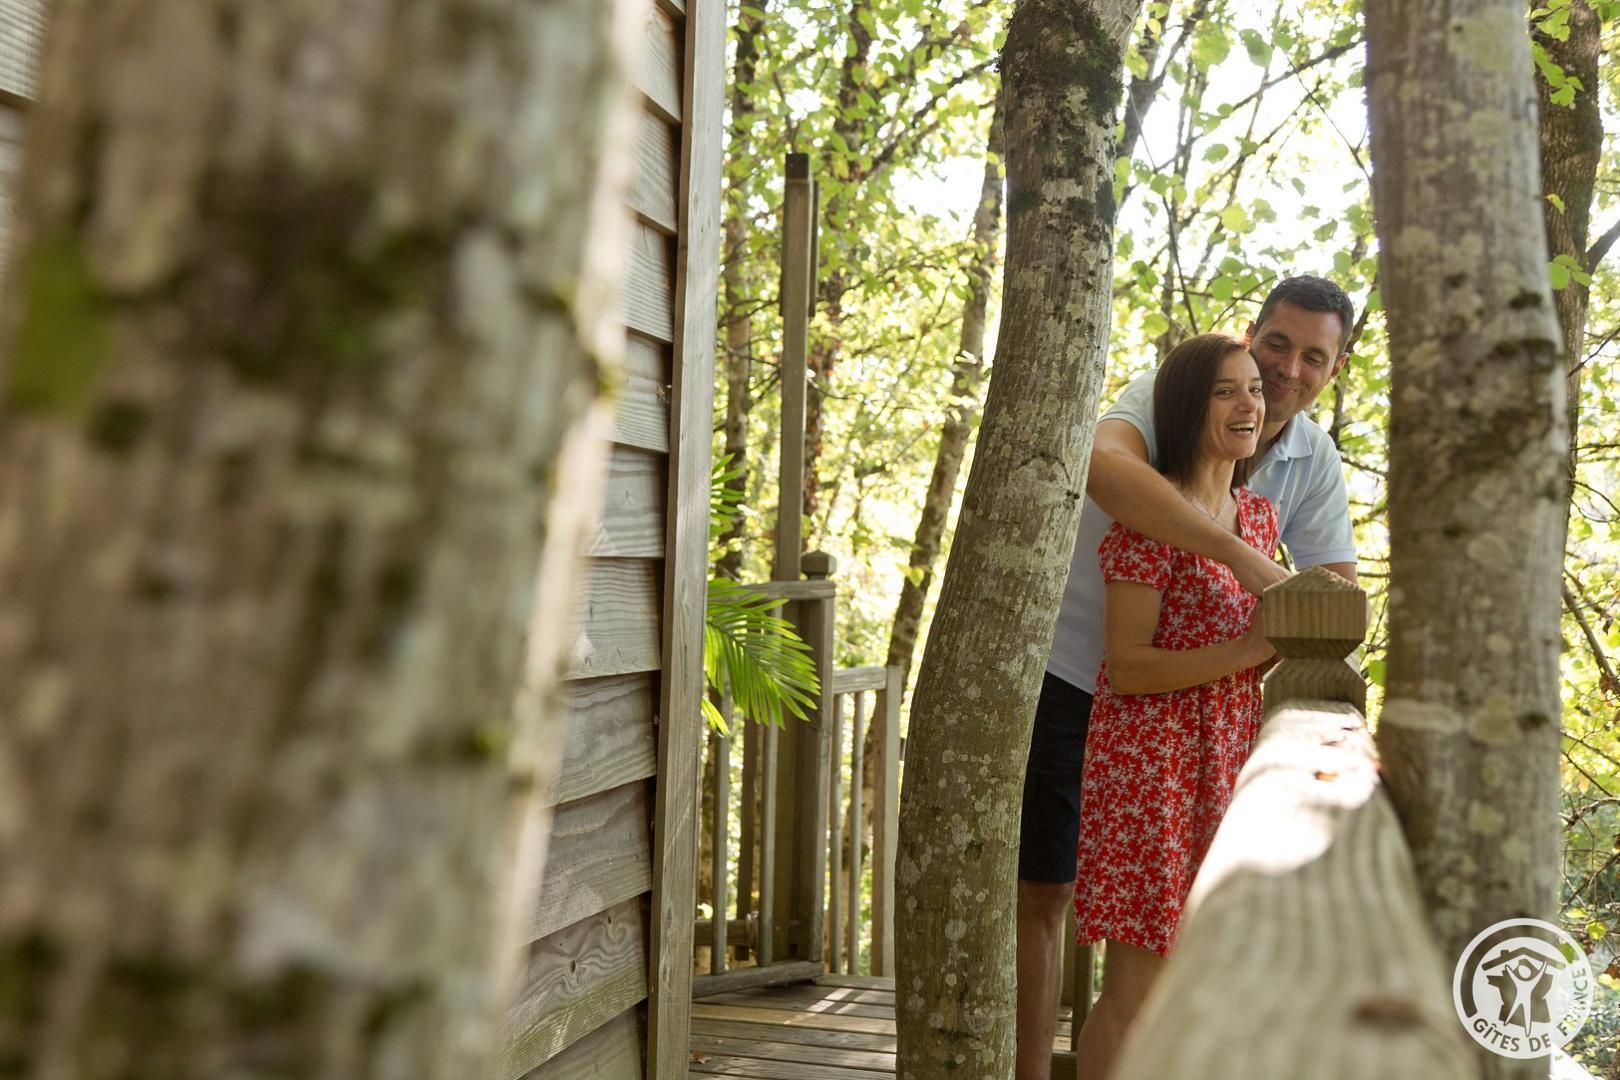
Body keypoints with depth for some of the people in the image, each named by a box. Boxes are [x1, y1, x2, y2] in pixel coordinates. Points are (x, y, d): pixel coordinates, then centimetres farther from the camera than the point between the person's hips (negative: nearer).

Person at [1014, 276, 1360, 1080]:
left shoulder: (1314, 462, -2)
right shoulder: (1166, 398, -21)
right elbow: (1103, 468, -44)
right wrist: (1243, 557, -49)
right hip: (1068, 676, -5)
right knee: (1042, 890, 0)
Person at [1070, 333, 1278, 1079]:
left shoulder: (1259, 516, 10)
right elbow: (1127, 665, -18)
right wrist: (1256, 647, -20)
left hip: (1226, 762, 8)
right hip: (1150, 759, -8)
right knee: (1137, 985, -3)